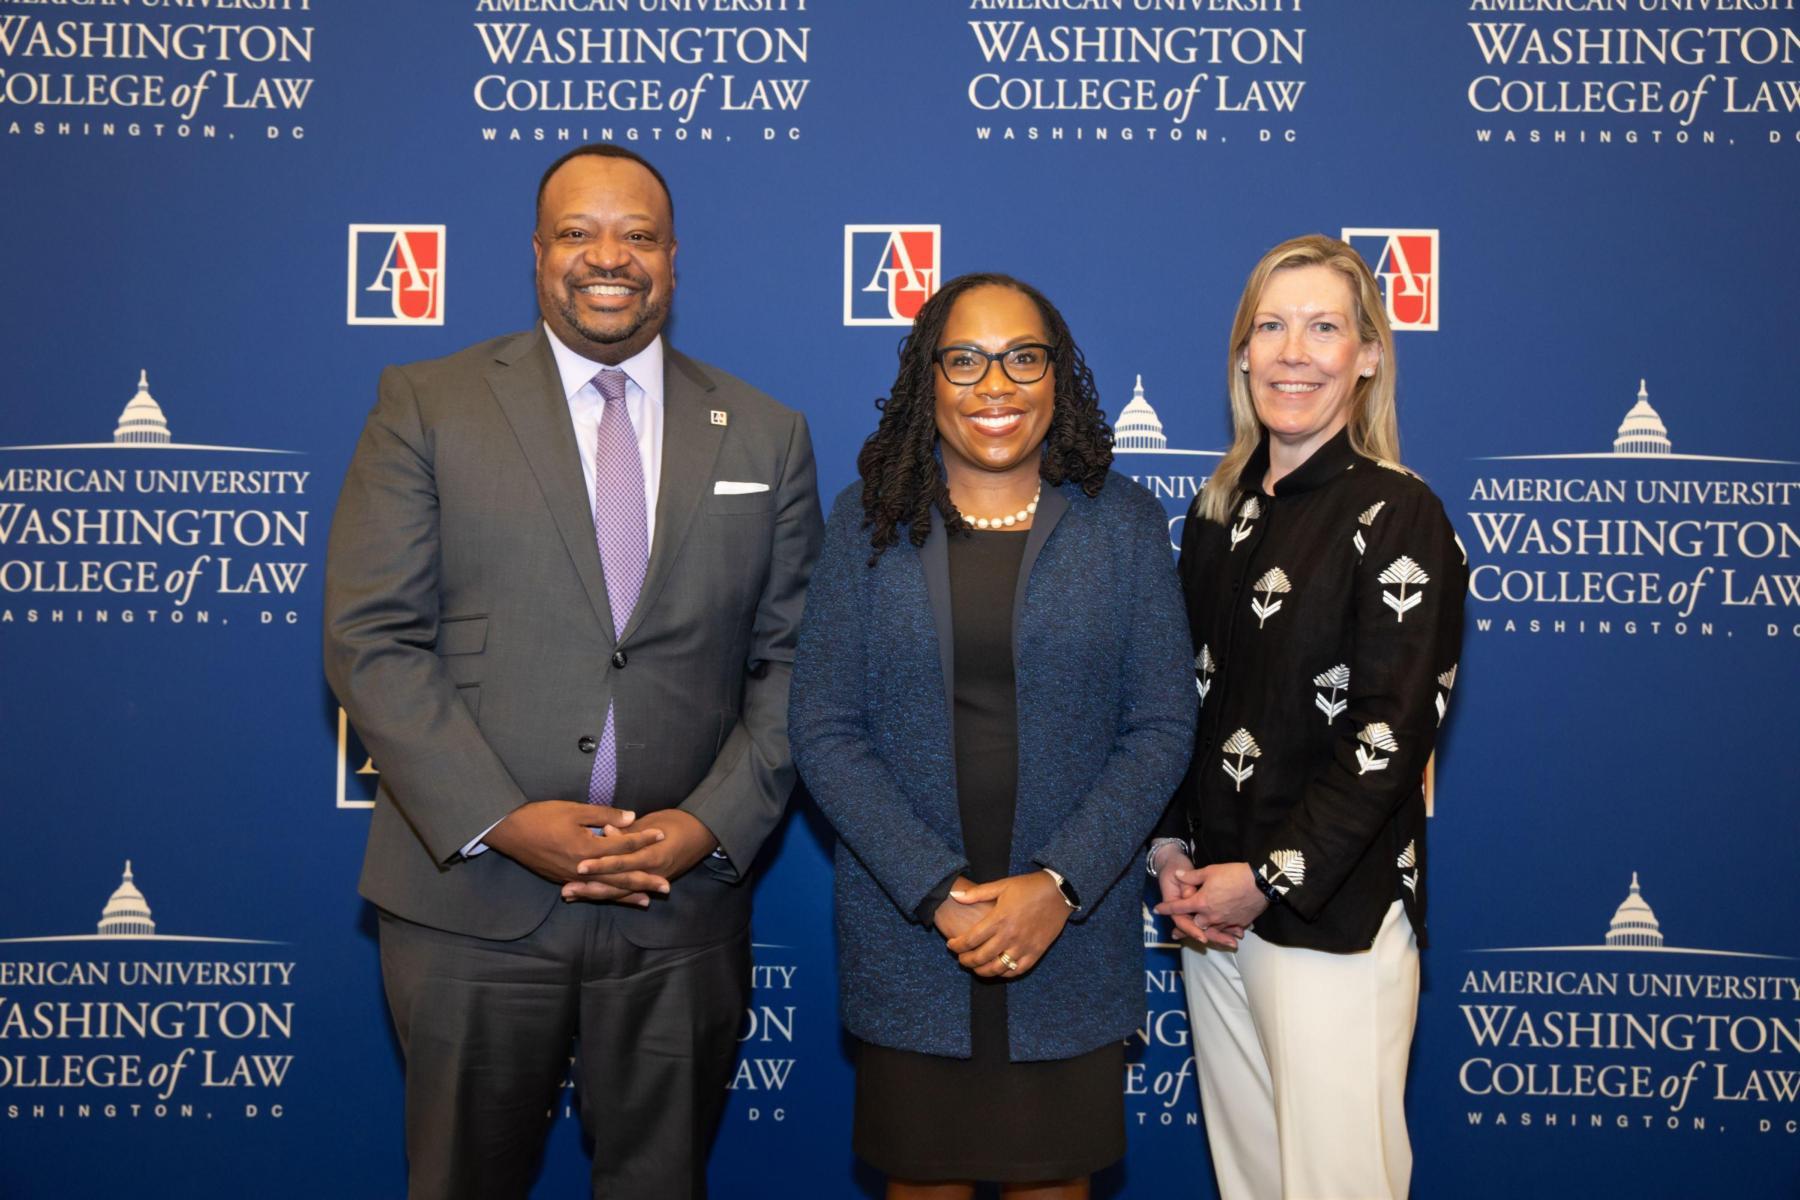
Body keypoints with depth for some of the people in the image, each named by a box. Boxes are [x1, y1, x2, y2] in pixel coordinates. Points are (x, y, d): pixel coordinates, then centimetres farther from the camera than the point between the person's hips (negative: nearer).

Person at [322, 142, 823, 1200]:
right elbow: (371, 638, -6)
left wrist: (716, 822, -9)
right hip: (470, 896, -1)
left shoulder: (767, 436, 6)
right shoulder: (428, 406, 1)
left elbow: (790, 661, 4)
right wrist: (498, 821, -14)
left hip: (684, 907, 2)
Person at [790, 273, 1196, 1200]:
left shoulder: (1124, 523, 2)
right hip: (906, 939, 0)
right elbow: (822, 730, -3)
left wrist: (1056, 886, -13)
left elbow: (1163, 727, -2)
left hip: (1073, 936, 0)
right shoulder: (868, 520, 1)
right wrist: (937, 893, -12)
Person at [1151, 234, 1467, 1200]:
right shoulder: (1218, 512, 10)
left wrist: (1269, 879, -14)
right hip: (1215, 904, 6)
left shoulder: (1396, 517, -9)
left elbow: (1392, 733, -14)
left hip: (1332, 912, -6)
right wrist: (1172, 848, 1)